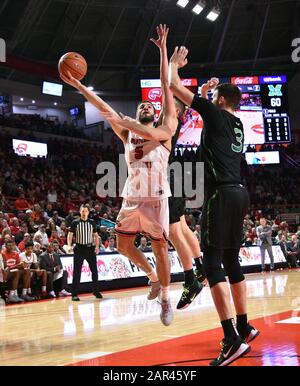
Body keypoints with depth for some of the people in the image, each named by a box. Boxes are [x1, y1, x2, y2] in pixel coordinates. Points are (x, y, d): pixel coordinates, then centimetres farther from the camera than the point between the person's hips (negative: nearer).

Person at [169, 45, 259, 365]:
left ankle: (232, 339, -20)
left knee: (212, 263, -12)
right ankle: (244, 327, 26)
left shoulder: (215, 113, -3)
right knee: (231, 262, 17)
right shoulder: (236, 123, 19)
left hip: (221, 194, -9)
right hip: (239, 194, 9)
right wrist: (205, 93, 43)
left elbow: (173, 86, 0)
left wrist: (174, 62, 16)